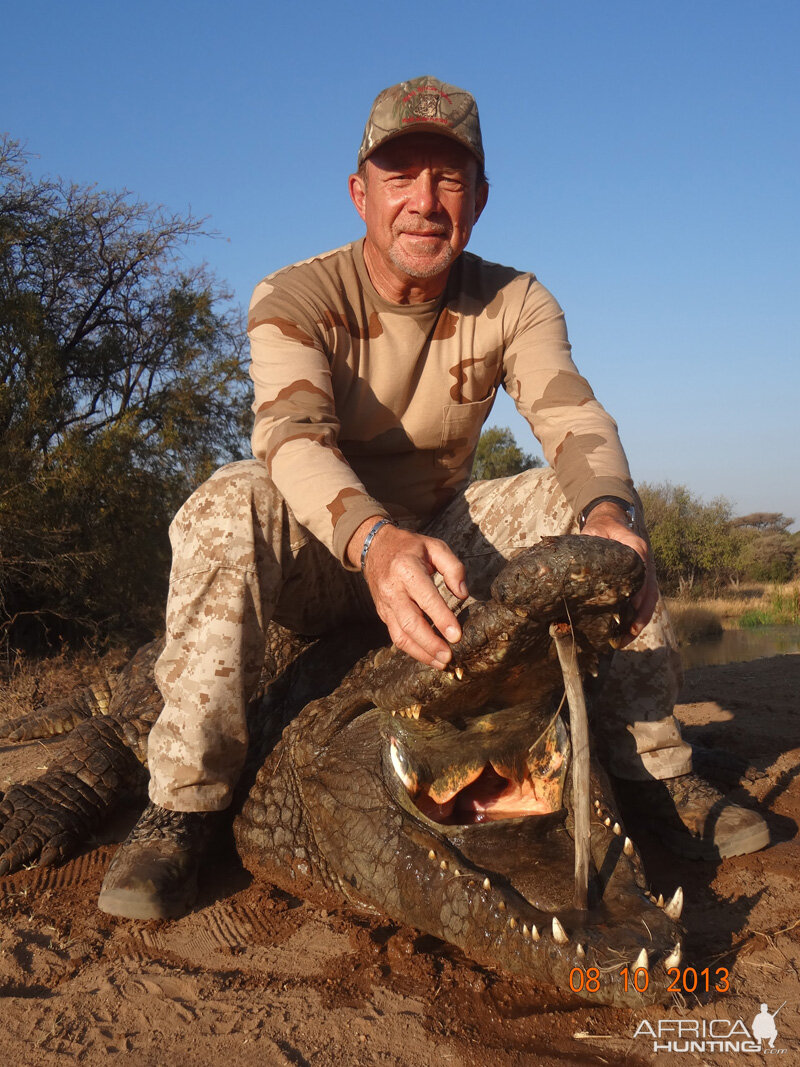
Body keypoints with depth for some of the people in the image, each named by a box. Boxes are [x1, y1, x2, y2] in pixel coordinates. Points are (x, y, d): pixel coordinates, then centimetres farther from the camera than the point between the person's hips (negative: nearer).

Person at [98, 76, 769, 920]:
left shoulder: (515, 303, -5)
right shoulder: (296, 299, -15)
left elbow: (573, 418, -22)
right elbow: (292, 434, -34)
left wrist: (607, 512, -46)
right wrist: (376, 542, -55)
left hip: (444, 541, 3)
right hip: (320, 558, -3)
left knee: (602, 507, -16)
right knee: (229, 503, -34)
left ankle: (656, 773, -11)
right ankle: (181, 805, -28)